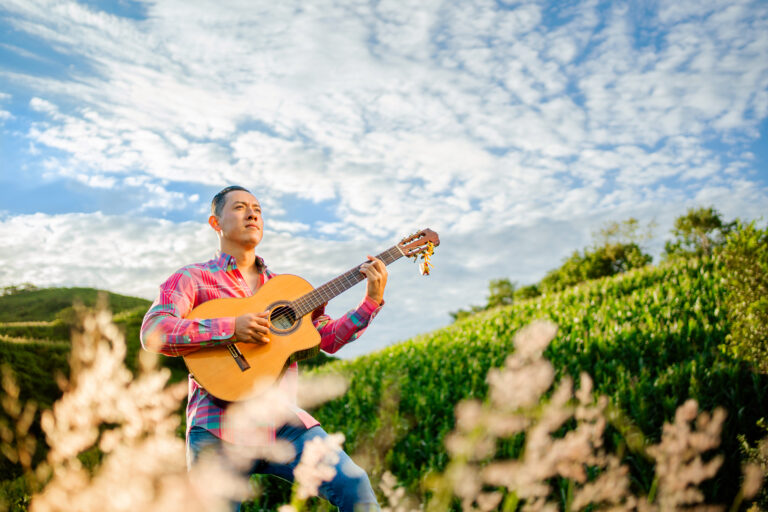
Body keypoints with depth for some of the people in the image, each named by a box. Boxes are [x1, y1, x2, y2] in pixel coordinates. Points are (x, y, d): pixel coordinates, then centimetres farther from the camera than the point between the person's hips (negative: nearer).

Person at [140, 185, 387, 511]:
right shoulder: (192, 279, 5)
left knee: (354, 485, -15)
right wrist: (231, 329, -20)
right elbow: (152, 333, -12)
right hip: (221, 426, -3)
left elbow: (329, 338, 15)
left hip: (282, 419, 3)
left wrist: (372, 301, 2)